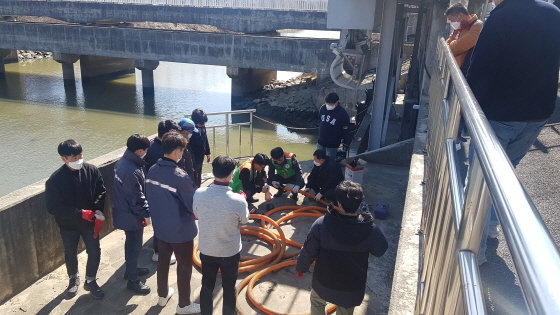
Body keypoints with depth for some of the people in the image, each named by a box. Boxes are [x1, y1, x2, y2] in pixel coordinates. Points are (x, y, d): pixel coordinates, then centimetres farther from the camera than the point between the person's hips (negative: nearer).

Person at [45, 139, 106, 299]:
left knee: (95, 253, 10)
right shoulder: (55, 180, -22)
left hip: (90, 222, 1)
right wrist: (80, 213, -26)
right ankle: (74, 279, 48)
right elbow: (53, 207, -19)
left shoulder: (92, 170, -15)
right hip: (68, 225, -1)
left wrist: (98, 209, -21)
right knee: (70, 254, 20)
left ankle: (90, 281, 35)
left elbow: (101, 192, -4)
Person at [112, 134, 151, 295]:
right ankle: (132, 280, 19)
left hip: (124, 211, 10)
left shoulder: (122, 162, 1)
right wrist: (145, 213, -14)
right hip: (132, 215, -10)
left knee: (130, 243, 25)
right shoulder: (132, 171, -31)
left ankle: (131, 269, 43)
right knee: (135, 246, 5)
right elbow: (137, 196, -25)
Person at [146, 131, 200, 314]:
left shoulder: (152, 171, -6)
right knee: (184, 266, 11)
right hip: (181, 230, -7)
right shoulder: (179, 176, -28)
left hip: (160, 227, 7)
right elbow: (195, 204, -21)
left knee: (163, 260, 24)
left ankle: (163, 295, 43)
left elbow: (149, 197, 7)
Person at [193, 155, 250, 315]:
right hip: (230, 252, -2)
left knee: (207, 286, 23)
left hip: (206, 249, 2)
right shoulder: (238, 200, -28)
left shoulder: (199, 194, -20)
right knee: (229, 288, 21)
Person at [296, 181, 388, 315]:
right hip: (352, 287, 1)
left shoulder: (321, 225, -29)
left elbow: (308, 252, -16)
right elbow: (380, 251, -5)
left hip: (324, 282, -1)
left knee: (317, 303, 31)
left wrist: (300, 268, 4)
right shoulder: (371, 230, -25)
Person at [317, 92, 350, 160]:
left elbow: (346, 130, -14)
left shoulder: (343, 113, -21)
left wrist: (346, 142, -8)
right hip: (321, 141, 5)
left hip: (333, 144, -5)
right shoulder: (323, 108, -6)